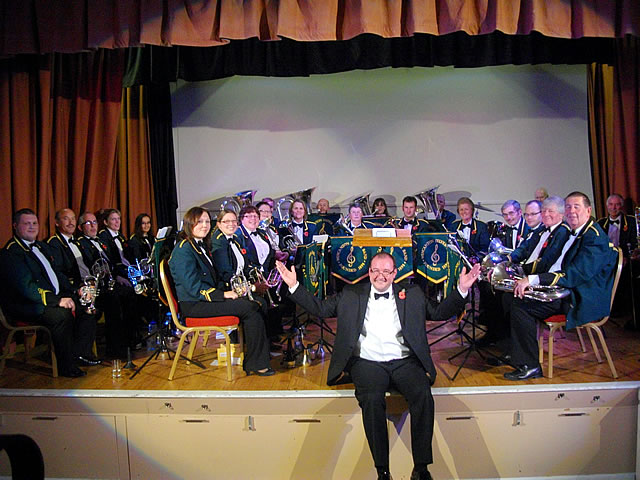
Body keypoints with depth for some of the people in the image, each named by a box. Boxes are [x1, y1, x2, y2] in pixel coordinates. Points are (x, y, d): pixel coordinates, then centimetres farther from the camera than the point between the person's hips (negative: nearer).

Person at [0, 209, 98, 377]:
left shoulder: (42, 246, 19)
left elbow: (56, 273, 21)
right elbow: (26, 287, -21)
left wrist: (70, 293, 3)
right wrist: (57, 300, -25)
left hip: (56, 298, 9)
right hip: (26, 306, -9)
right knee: (62, 315, -32)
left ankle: (80, 354, -2)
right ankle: (66, 367, -19)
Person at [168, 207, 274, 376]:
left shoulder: (201, 246, 19)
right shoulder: (184, 250, -11)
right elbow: (194, 287, -18)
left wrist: (227, 290, 4)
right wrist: (223, 295, -18)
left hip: (209, 297, 9)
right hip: (194, 305, -9)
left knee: (256, 303, -12)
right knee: (249, 307, -22)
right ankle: (256, 364, -12)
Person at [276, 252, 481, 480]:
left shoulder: (412, 295, 18)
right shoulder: (351, 295, 16)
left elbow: (439, 312, 17)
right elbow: (320, 308, 16)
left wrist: (461, 290, 5)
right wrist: (294, 286, 7)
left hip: (404, 361, 1)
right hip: (367, 363, -1)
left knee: (423, 395, -27)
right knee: (372, 399, -31)